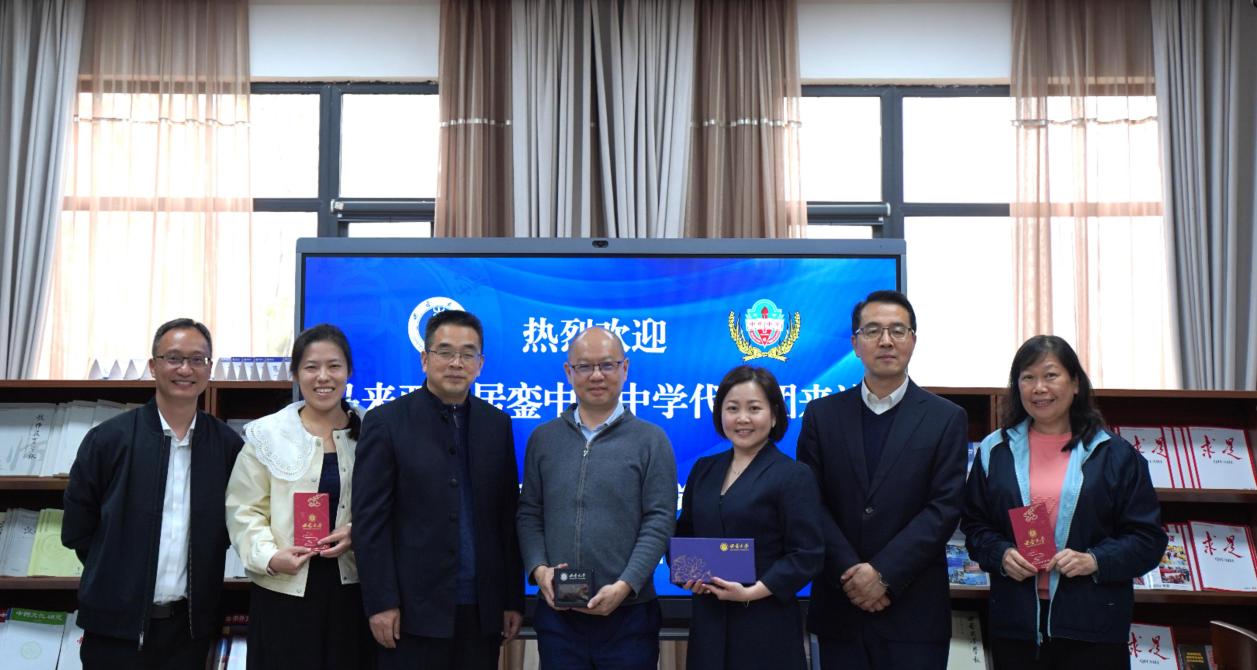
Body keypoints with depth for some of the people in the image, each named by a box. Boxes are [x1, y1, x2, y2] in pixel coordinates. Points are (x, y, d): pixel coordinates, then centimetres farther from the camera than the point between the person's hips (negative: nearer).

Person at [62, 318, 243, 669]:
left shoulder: (228, 445, -1)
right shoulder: (108, 439, -5)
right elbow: (76, 529, 1)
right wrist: (117, 578, 3)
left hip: (191, 626, 2)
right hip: (117, 624, -1)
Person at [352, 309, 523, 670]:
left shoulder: (497, 424, 9)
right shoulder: (386, 422, -3)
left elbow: (508, 517, 9)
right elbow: (370, 520, -6)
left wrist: (514, 599, 6)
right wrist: (381, 602, -10)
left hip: (482, 608, 3)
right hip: (415, 607, -3)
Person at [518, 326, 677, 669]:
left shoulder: (651, 440, 1)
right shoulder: (543, 438, 10)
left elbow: (659, 522, -4)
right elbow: (529, 513, 10)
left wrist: (625, 585, -15)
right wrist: (538, 569, -6)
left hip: (628, 613, -2)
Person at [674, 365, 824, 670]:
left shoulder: (795, 476, -6)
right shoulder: (703, 470, 11)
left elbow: (807, 556, -10)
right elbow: (683, 534, 18)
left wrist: (752, 592, -18)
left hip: (767, 627, -4)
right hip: (708, 623, 5)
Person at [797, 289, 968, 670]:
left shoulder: (946, 419, 1)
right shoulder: (822, 414, 6)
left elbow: (945, 507, -7)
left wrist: (883, 574, -14)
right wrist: (851, 573, -12)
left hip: (913, 610, -1)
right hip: (839, 607, 2)